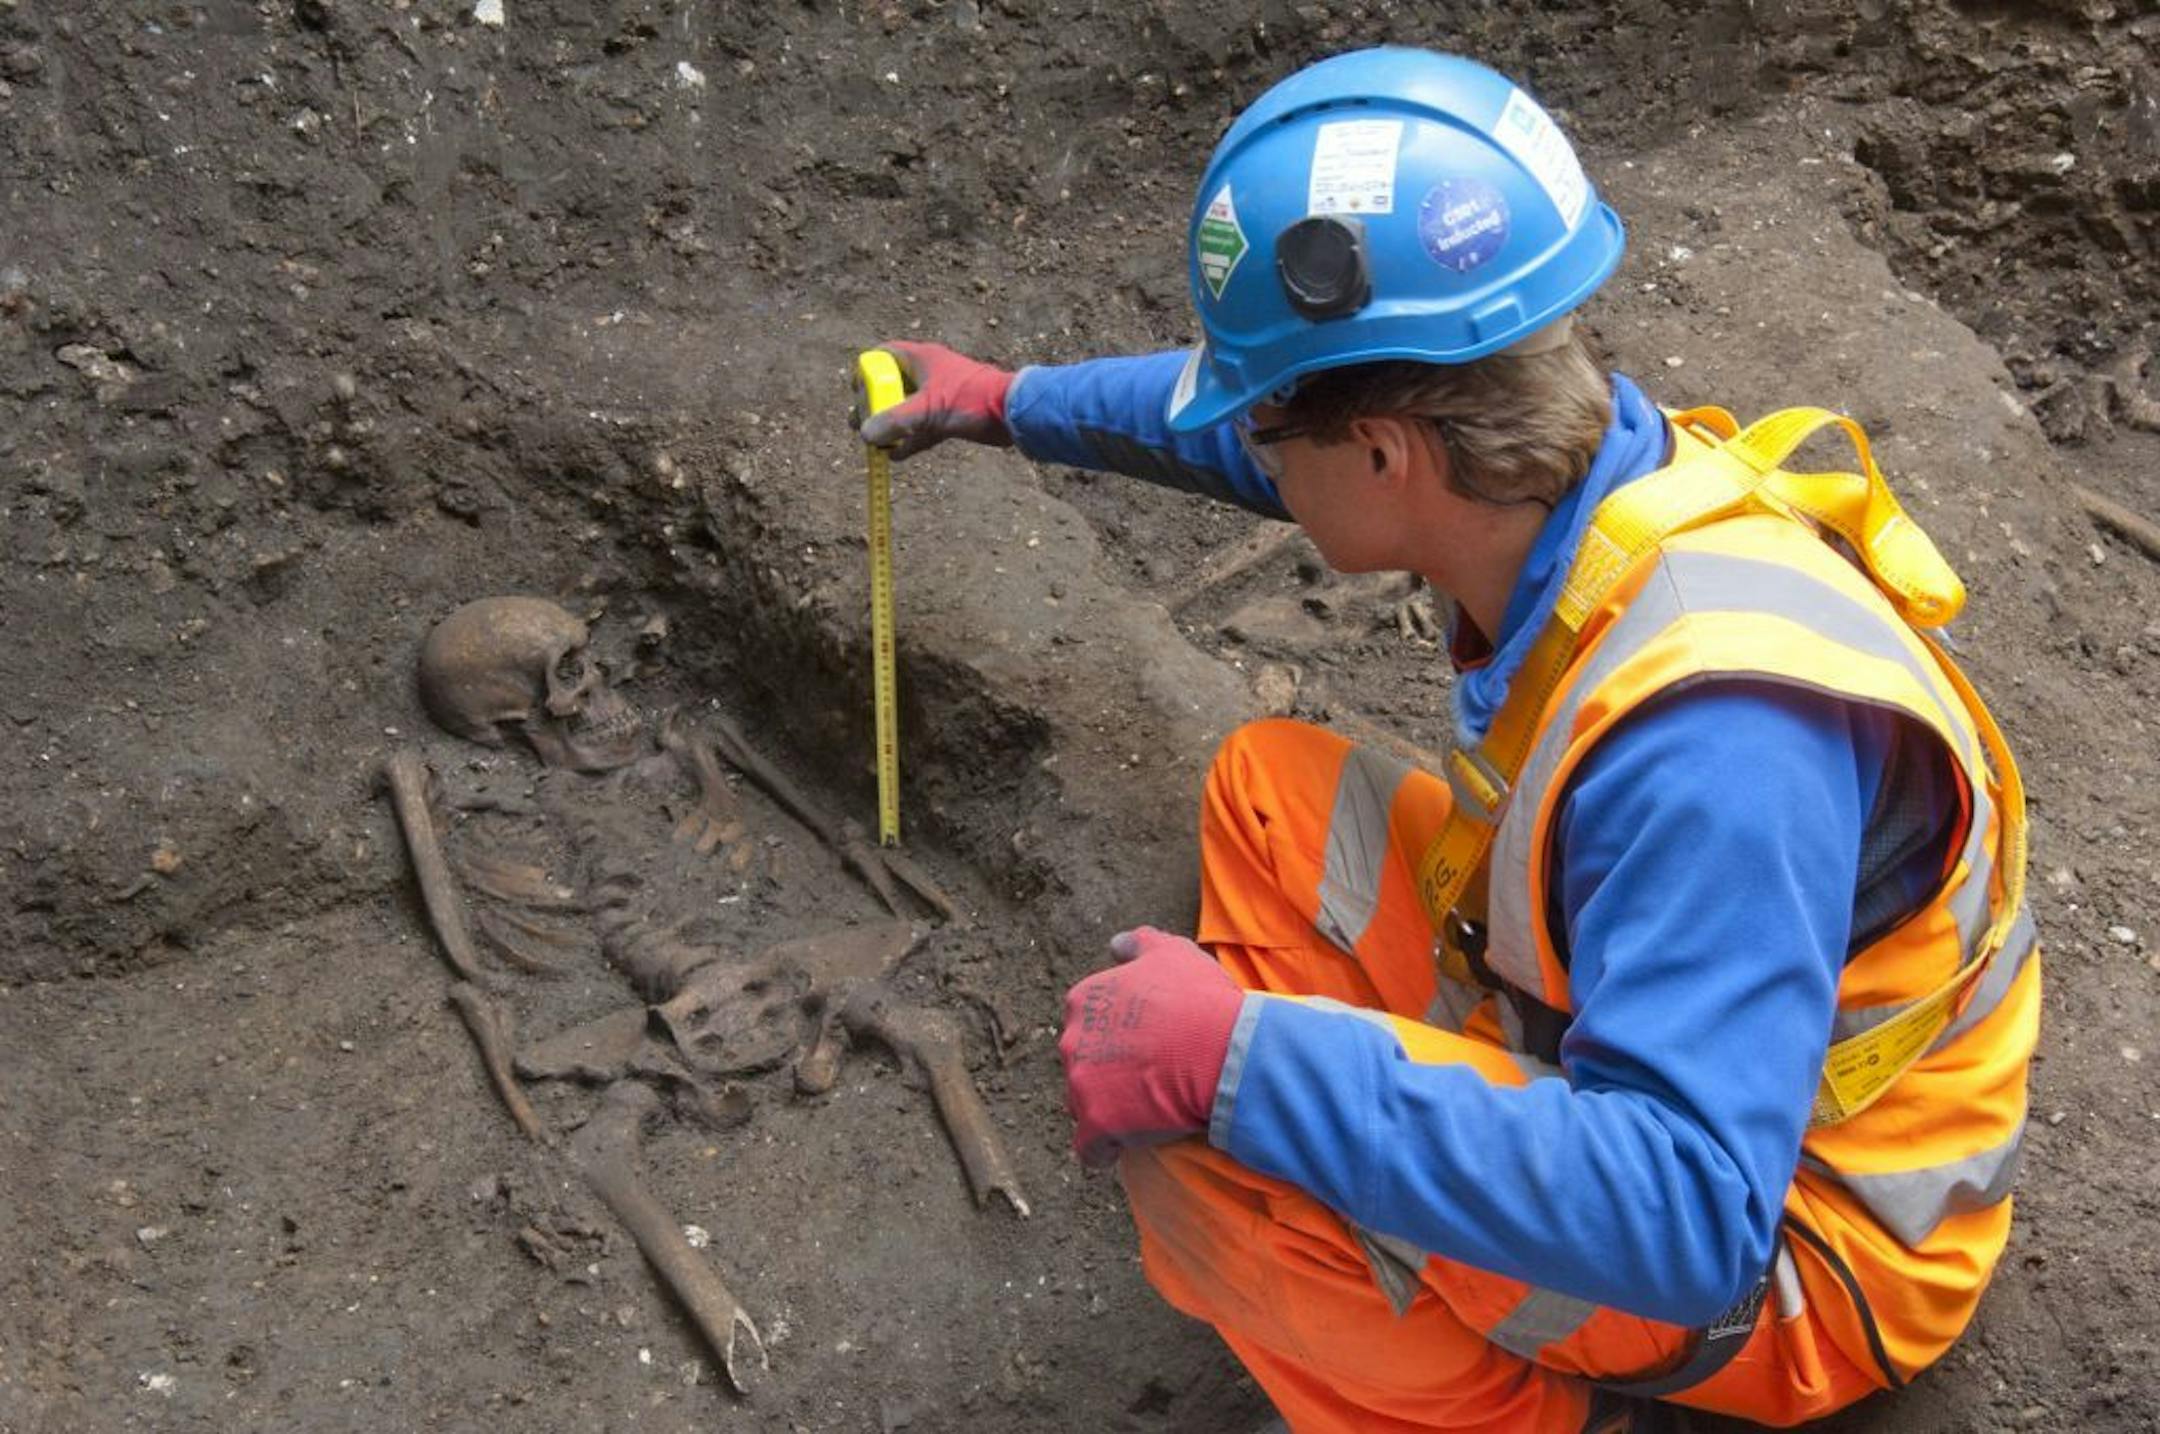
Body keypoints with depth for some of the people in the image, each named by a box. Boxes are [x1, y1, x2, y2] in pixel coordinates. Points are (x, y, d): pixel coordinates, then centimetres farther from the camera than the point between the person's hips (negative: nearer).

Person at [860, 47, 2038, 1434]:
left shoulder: (1709, 730, -39)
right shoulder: (1562, 447, -13)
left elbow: (1689, 1221, -43)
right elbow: (1262, 394, 7)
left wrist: (1236, 1061, -42)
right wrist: (1013, 401, 20)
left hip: (1781, 1254, -8)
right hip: (1635, 1053, 8)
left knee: (1188, 1127, -25)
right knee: (1267, 788, 5)